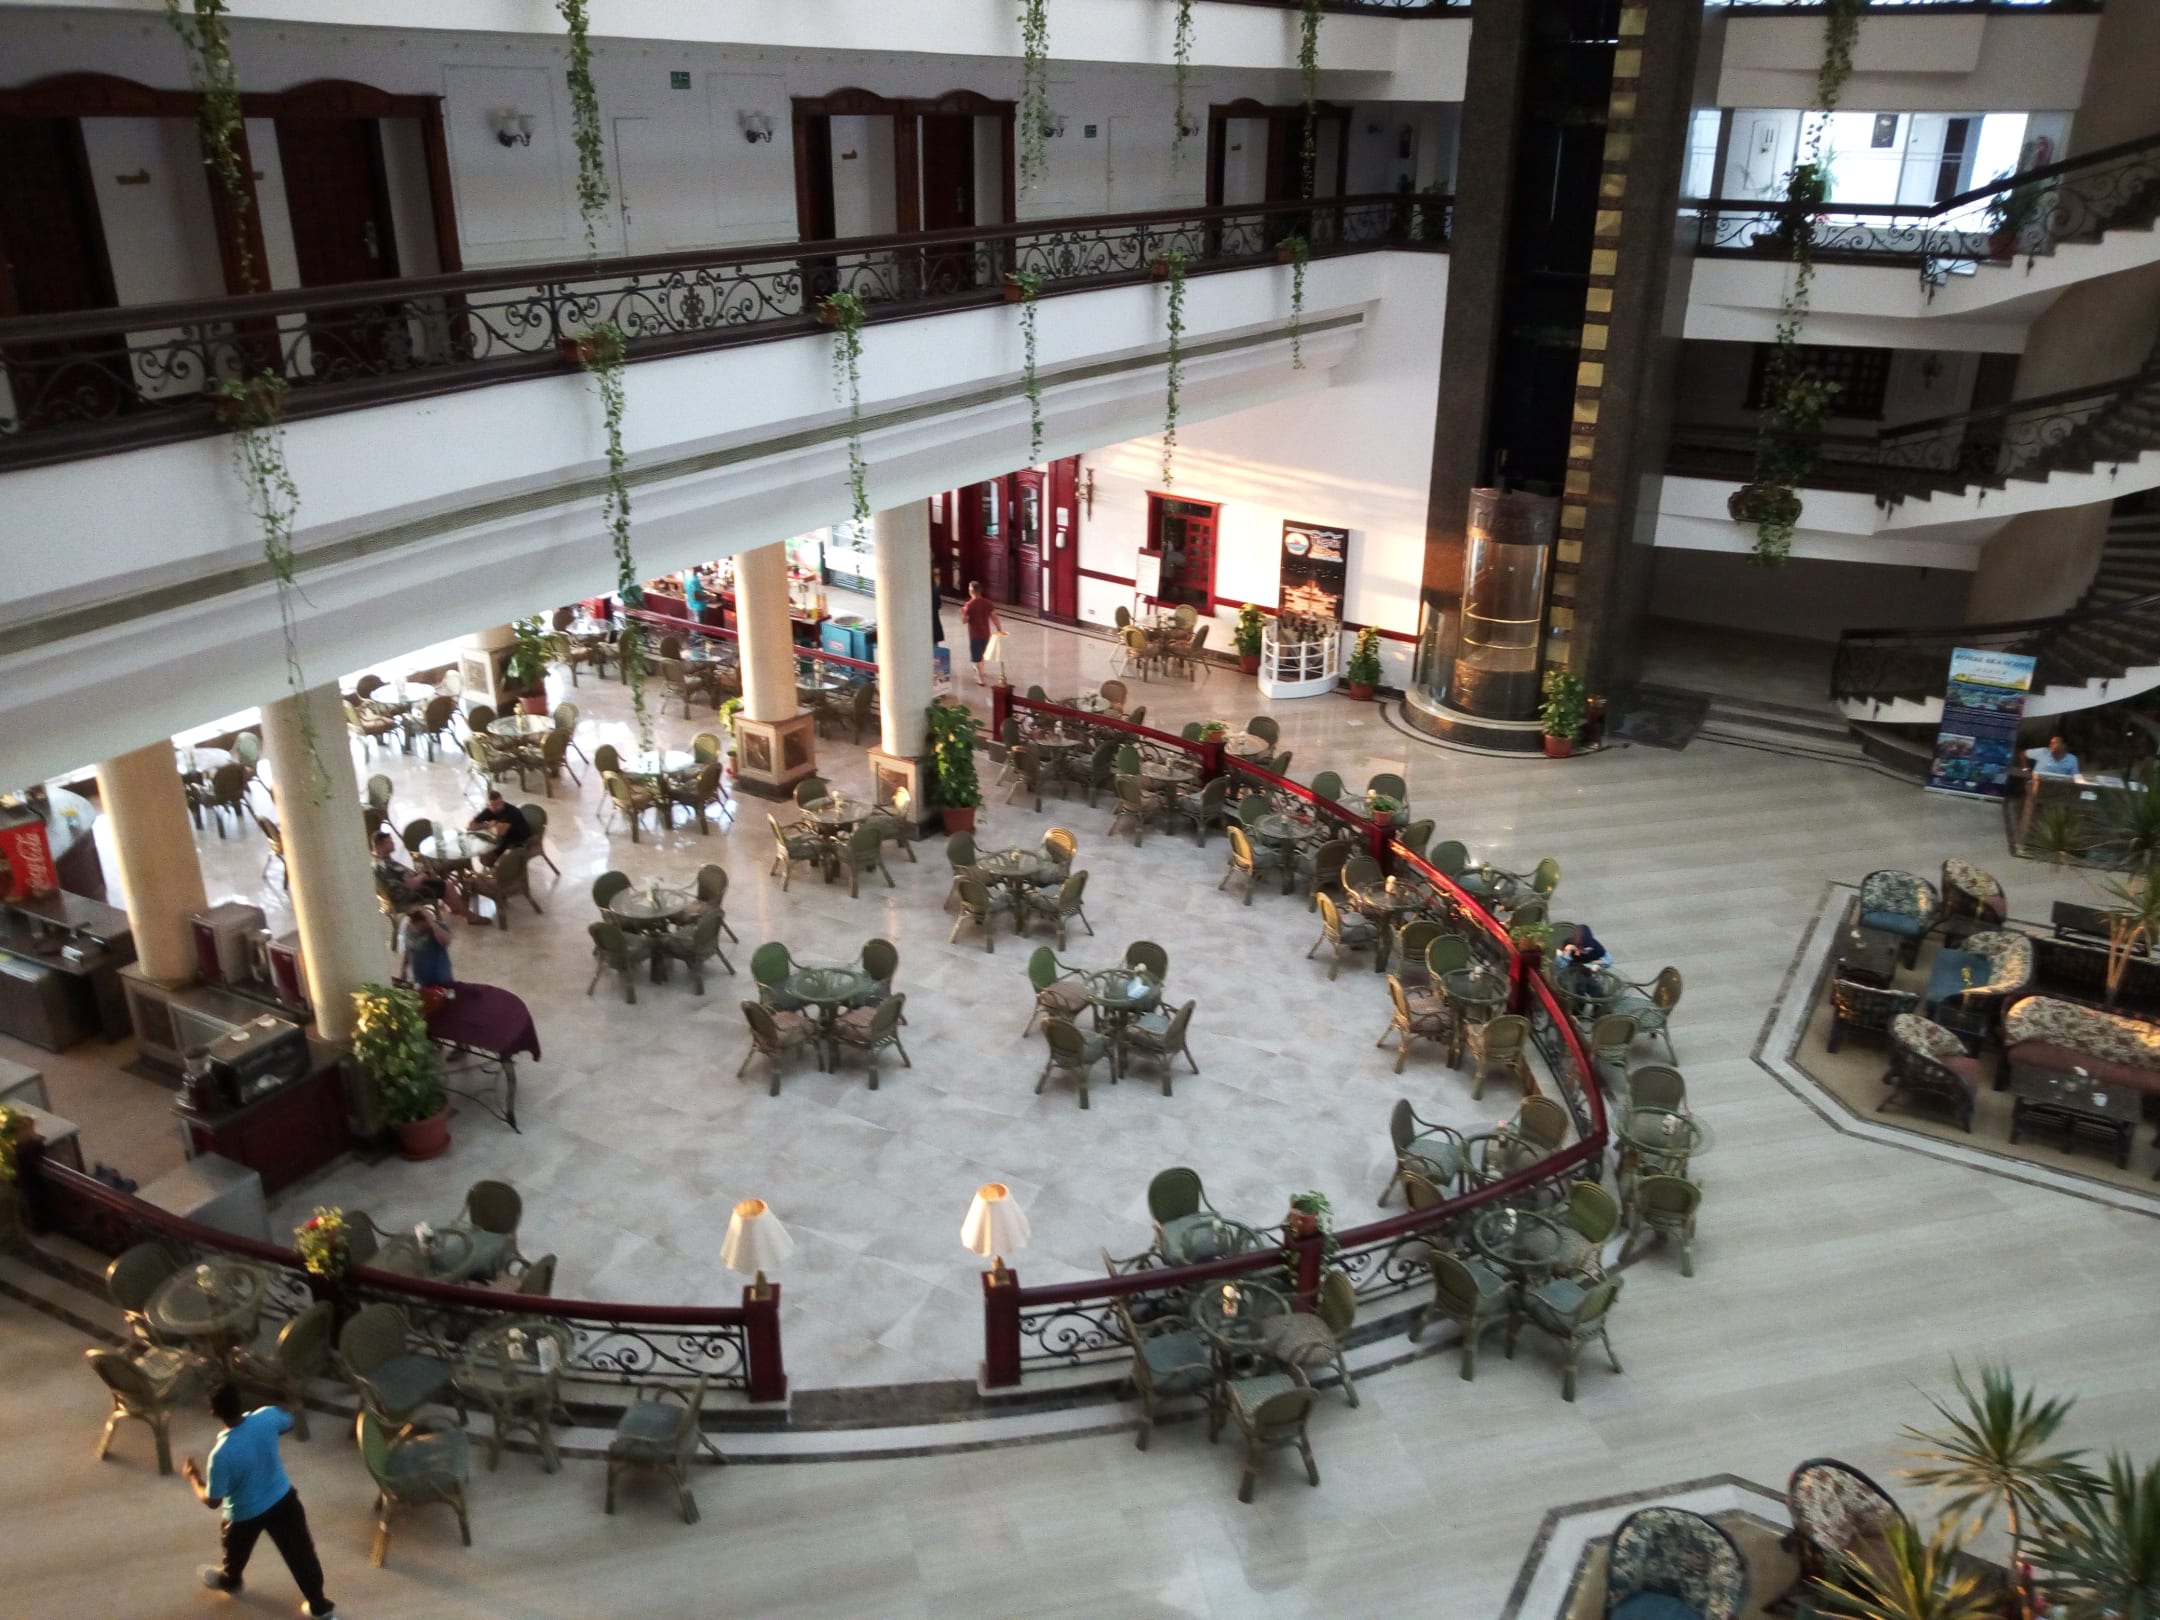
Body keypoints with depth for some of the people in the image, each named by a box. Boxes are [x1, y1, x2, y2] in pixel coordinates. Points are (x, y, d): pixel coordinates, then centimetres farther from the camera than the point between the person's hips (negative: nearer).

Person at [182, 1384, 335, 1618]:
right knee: (300, 1552, 17)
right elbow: (288, 1421, 2)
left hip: (245, 1514, -3)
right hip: (283, 1499, 3)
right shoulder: (267, 1417, -25)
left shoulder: (221, 1454, -35)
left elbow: (212, 1501, -20)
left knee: (236, 1551, 32)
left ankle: (229, 1580, 62)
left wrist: (193, 1477, -5)